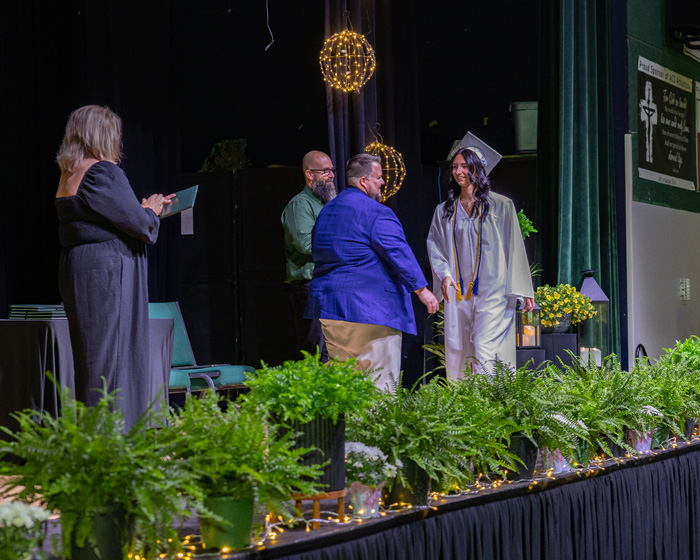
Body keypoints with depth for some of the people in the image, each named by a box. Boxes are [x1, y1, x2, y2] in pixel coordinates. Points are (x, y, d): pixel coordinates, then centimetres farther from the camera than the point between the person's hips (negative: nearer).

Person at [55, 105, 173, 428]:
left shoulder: (68, 175, 13)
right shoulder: (103, 172, -15)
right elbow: (137, 223, -16)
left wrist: (144, 208, 22)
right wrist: (151, 211, 6)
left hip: (76, 271, 9)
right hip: (107, 272, -9)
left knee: (90, 358, 13)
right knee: (113, 355, -6)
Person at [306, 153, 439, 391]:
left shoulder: (327, 211, 16)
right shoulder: (376, 213, -11)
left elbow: (318, 255, 24)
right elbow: (399, 253, -15)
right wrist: (421, 289, -11)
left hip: (328, 308, 8)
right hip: (369, 307, -8)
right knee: (381, 379, -5)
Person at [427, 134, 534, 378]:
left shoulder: (500, 206, 3)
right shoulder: (445, 211, 13)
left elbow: (515, 248, 3)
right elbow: (434, 246, 11)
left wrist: (524, 291, 1)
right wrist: (444, 274, -9)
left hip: (492, 292, -4)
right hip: (458, 294, 4)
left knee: (486, 351, -14)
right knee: (457, 353, 1)